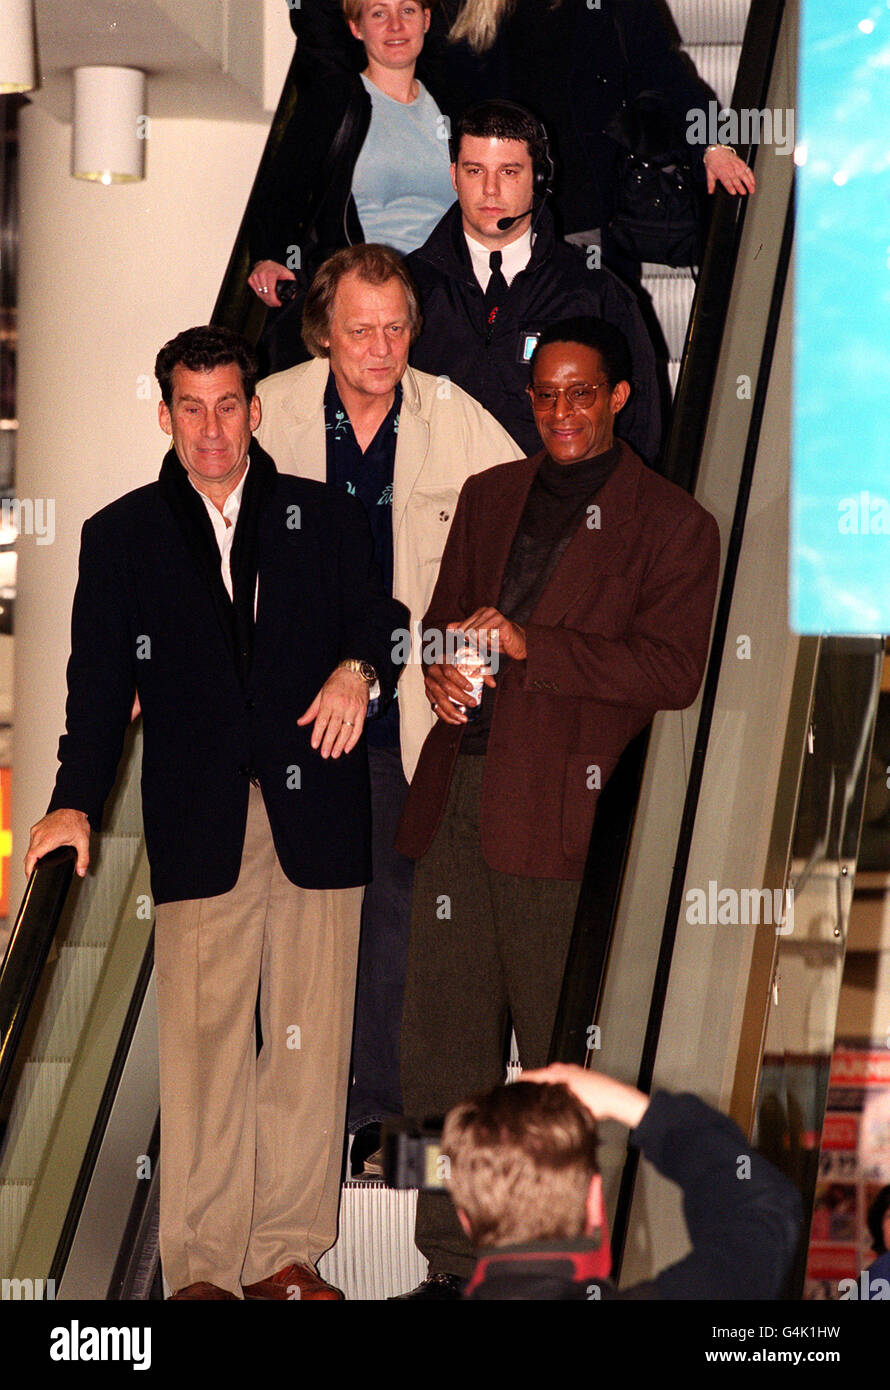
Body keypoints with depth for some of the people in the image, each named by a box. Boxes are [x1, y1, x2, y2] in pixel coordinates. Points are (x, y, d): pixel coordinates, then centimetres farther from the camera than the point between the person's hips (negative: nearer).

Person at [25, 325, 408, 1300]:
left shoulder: (328, 520, 14)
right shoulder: (121, 537, 12)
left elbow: (381, 624, 14)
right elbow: (100, 682, 7)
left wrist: (359, 670, -10)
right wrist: (76, 802, -6)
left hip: (315, 815, 1)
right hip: (198, 827, -1)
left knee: (309, 1038, 0)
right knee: (201, 1043, -5)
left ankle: (288, 1253, 8)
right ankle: (203, 1264, 1)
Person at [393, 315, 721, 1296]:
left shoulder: (672, 525, 1)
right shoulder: (488, 497, 19)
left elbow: (673, 670, -8)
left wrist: (524, 645, -13)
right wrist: (440, 669, 0)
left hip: (565, 811, -5)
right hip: (455, 799, 5)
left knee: (562, 1052, -2)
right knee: (442, 1039, 6)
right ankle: (451, 1264, 15)